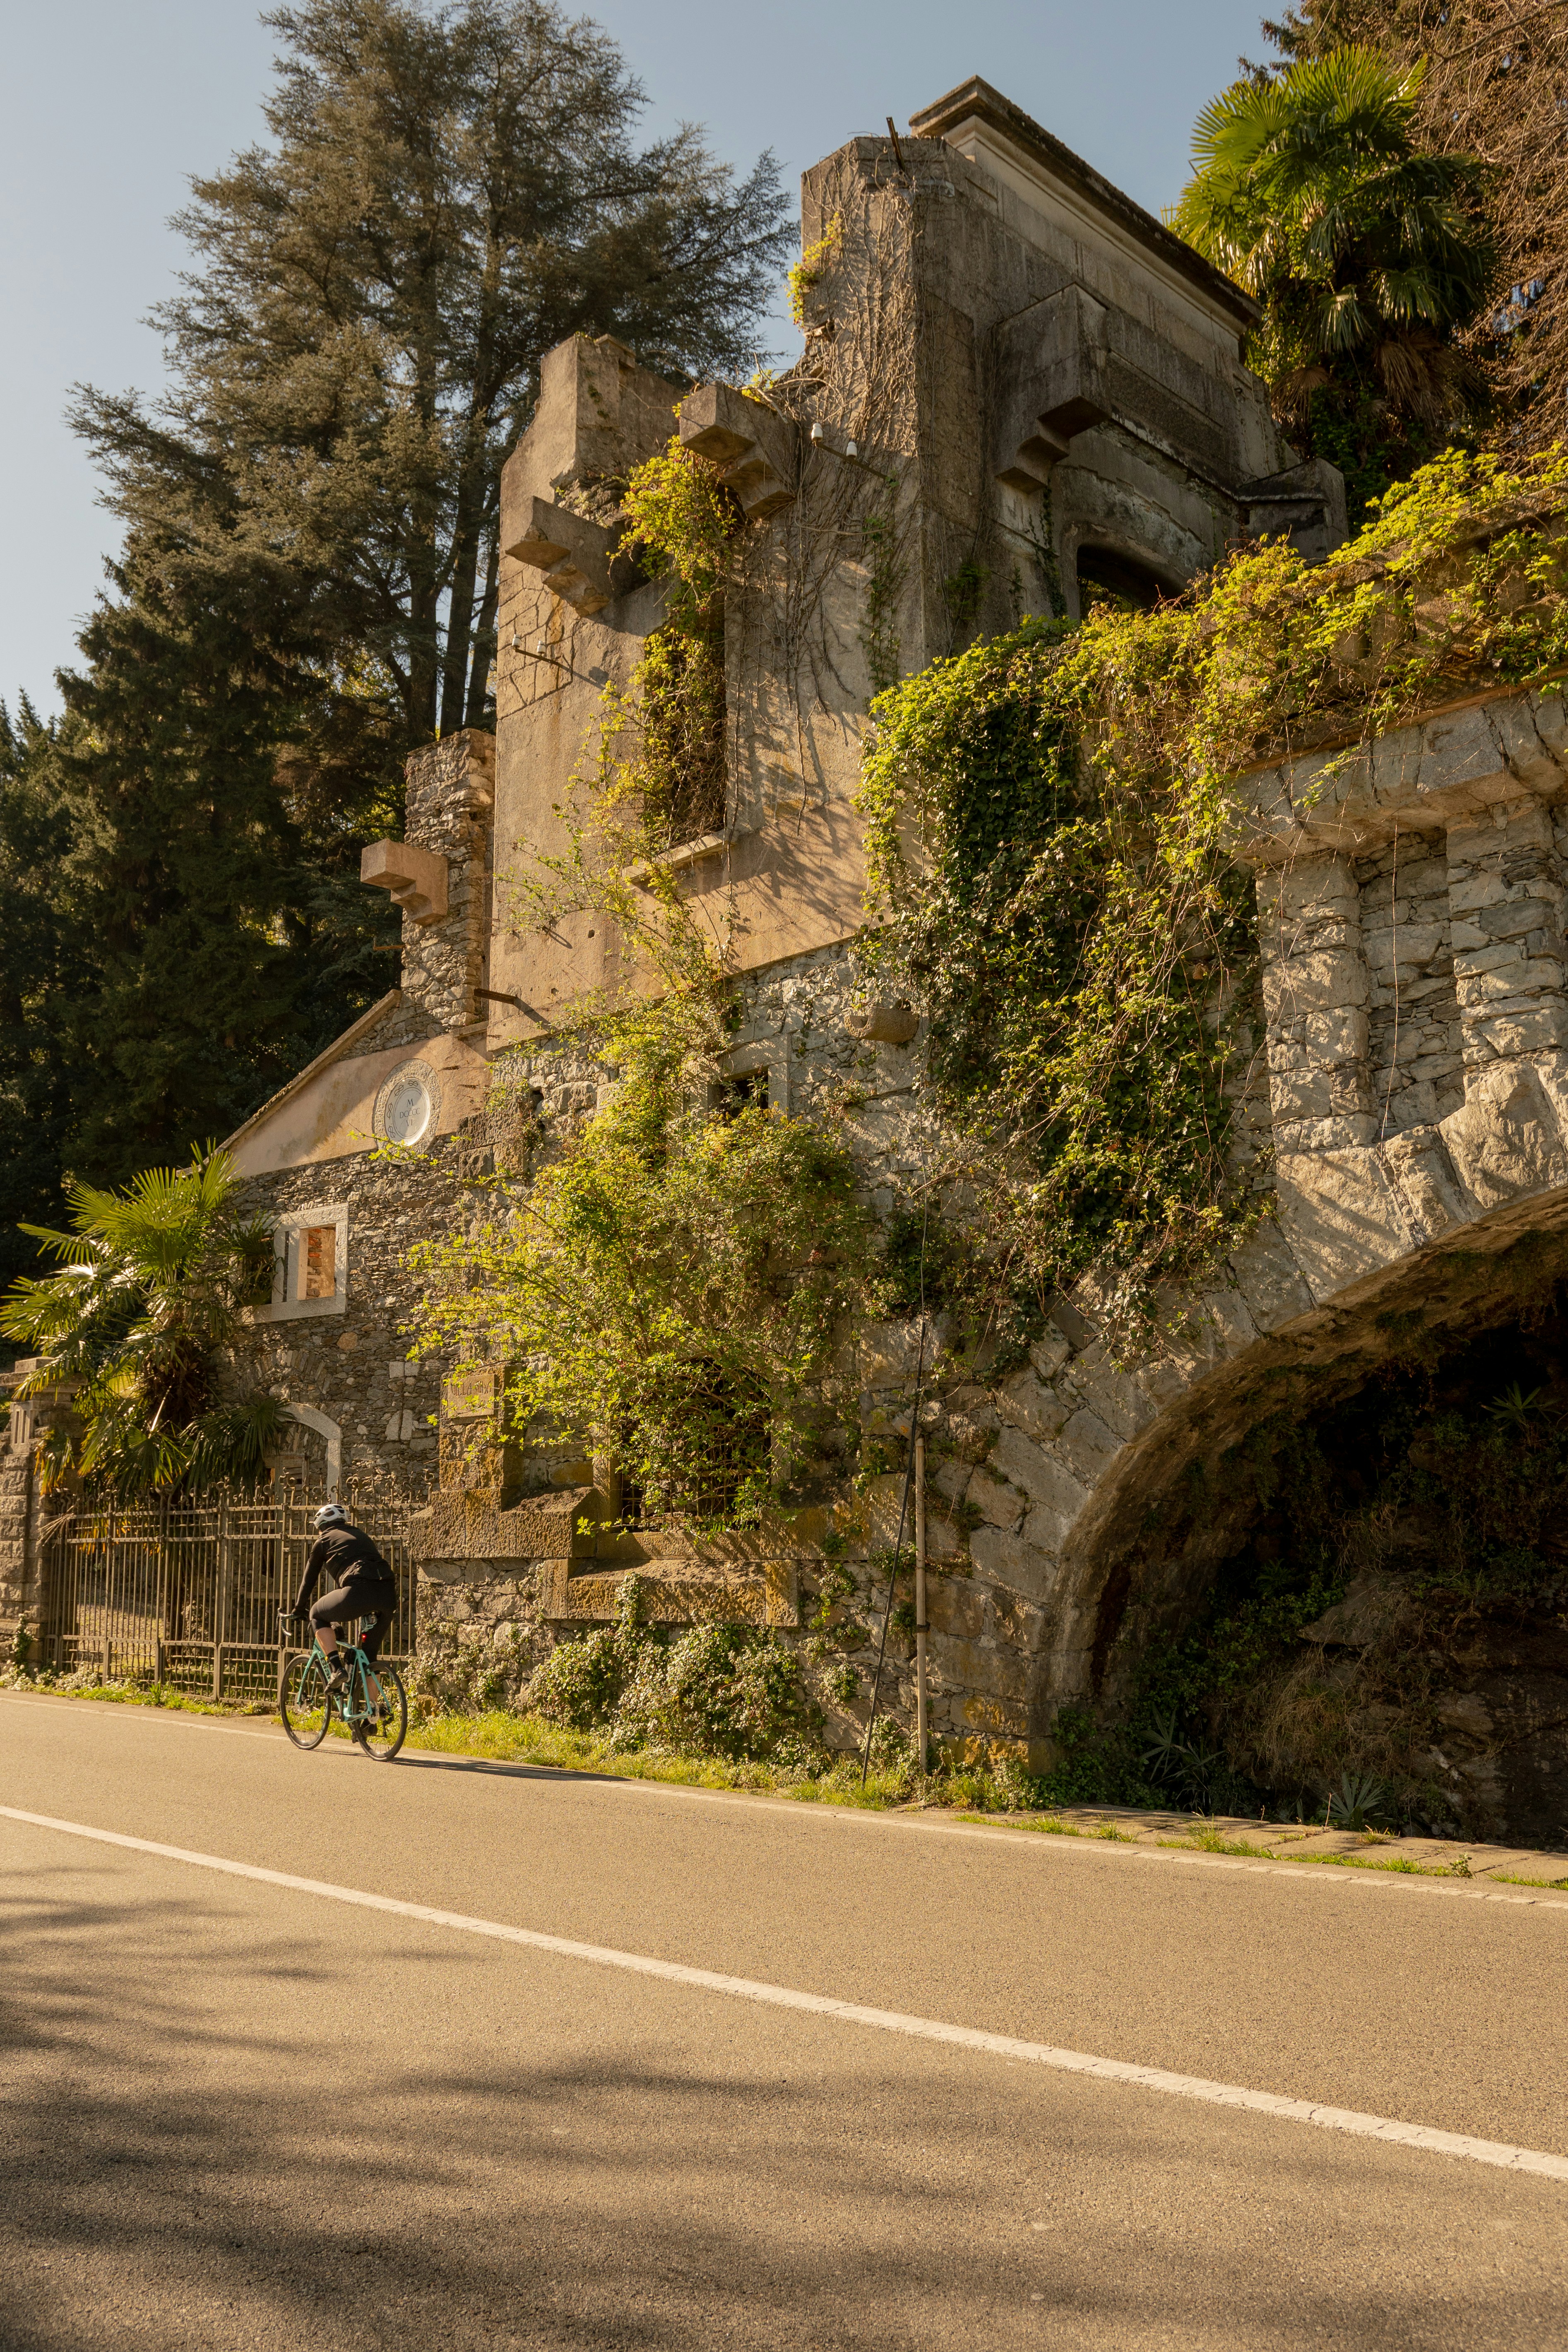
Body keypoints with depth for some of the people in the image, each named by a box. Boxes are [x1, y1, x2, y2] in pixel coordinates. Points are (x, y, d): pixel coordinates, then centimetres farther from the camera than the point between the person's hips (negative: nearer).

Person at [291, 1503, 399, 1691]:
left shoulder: (324, 1540, 21)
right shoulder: (360, 1535, 35)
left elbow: (309, 1577, 27)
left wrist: (299, 1609, 42)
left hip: (359, 1591, -5)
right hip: (388, 1594, 6)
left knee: (318, 1614, 21)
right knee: (370, 1652, 23)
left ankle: (337, 1670, 7)